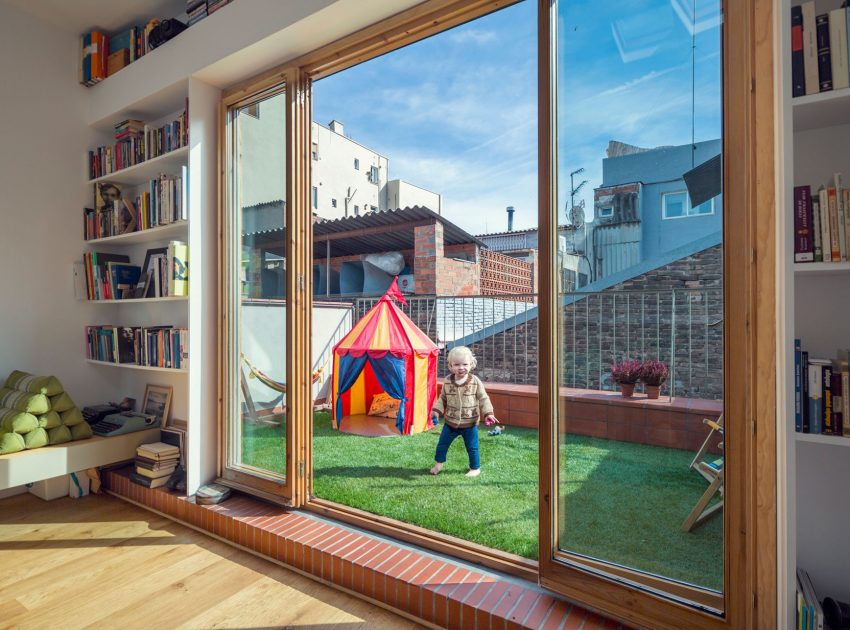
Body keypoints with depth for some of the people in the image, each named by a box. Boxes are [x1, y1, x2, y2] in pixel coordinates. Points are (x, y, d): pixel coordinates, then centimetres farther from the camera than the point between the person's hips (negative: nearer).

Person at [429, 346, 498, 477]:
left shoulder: (475, 382, -13)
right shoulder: (448, 381, -7)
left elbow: (483, 399, -6)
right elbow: (443, 398, 5)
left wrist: (488, 413, -13)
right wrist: (437, 410, -4)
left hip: (470, 423, -2)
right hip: (450, 422, 2)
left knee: (472, 448, 11)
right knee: (442, 444, 14)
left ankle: (475, 468, 32)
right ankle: (438, 463, 36)